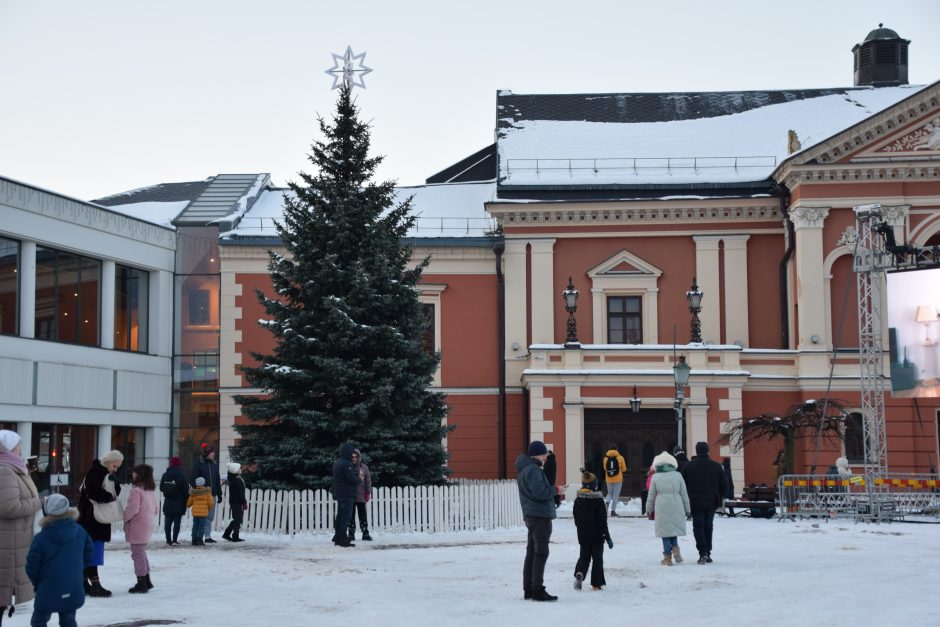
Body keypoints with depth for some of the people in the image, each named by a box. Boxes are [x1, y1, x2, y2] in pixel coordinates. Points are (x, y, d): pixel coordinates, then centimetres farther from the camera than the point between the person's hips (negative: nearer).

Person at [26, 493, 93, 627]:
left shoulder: (41, 538, -15)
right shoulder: (80, 532, -2)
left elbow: (31, 567, -10)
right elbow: (88, 556, 9)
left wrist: (37, 583, 9)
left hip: (48, 592, -4)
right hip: (74, 592, 4)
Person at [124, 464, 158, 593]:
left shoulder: (136, 490, -18)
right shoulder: (152, 491, 10)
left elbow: (133, 508, -23)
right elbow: (155, 509, 17)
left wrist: (125, 518, -8)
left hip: (138, 526, -9)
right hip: (148, 525, 9)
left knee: (137, 553, -3)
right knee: (142, 552, 20)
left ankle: (141, 583, -3)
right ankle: (147, 580, 25)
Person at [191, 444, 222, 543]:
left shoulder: (214, 465, 13)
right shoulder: (198, 465, -4)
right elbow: (194, 480, -6)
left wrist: (219, 494, 14)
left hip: (212, 494, 6)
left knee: (210, 516, 8)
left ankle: (208, 536, 13)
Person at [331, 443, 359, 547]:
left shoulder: (337, 462, 14)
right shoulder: (346, 463, -18)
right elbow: (351, 479, -23)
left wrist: (355, 475, 14)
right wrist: (358, 478, -2)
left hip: (339, 493, 10)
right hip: (347, 494, -10)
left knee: (340, 515, 15)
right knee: (346, 516, -8)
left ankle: (337, 537, 21)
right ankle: (343, 539, -10)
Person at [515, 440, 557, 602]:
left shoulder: (523, 469, 17)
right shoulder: (533, 469, -17)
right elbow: (539, 492, -25)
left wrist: (550, 490, 10)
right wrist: (554, 490, -10)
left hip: (531, 515, 10)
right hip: (540, 515, -10)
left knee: (532, 552, 13)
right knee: (541, 552, -8)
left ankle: (528, 589, 17)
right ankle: (538, 590, -9)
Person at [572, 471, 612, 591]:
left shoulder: (577, 500, 0)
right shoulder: (599, 501, -15)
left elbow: (576, 519, 8)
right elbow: (603, 522, -14)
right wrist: (607, 537, -8)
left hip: (583, 536, 4)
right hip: (597, 536, -4)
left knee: (584, 557, 14)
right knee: (597, 559, 7)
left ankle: (579, 573, -14)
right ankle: (596, 583, 8)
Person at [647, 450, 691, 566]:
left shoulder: (655, 477, -1)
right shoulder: (677, 475, 1)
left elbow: (651, 496, 5)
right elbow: (684, 494, 6)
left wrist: (649, 509, 17)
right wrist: (687, 509, 16)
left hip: (662, 508, -1)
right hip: (676, 506, 1)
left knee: (665, 530, 7)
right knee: (674, 529, 18)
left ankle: (667, 557, 8)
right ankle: (675, 548, -3)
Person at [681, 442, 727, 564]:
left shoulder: (688, 466, -5)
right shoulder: (716, 466, 1)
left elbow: (683, 486, -2)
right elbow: (724, 485, 4)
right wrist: (719, 498, 18)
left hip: (696, 503, -2)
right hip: (711, 503, 2)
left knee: (698, 527, 0)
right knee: (708, 527, 13)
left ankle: (703, 553, -15)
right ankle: (707, 553, 14)